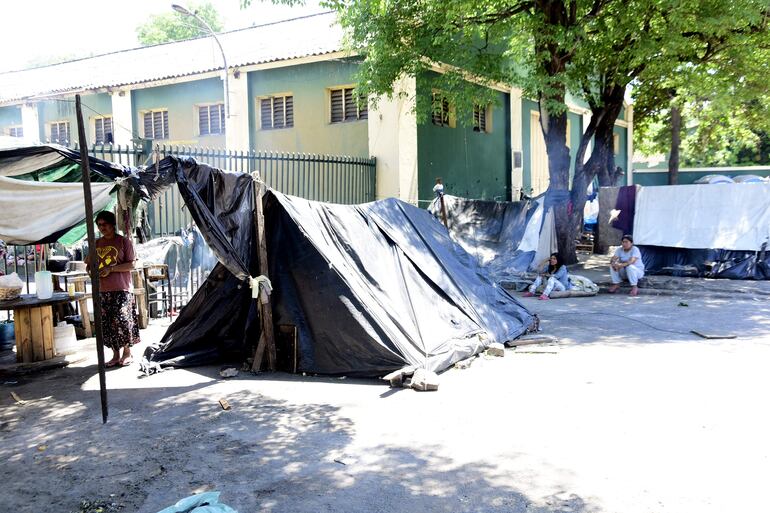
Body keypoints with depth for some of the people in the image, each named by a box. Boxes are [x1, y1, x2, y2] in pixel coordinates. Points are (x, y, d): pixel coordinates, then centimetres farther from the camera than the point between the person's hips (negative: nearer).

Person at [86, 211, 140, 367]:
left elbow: (131, 264, -6)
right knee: (107, 323, 3)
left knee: (122, 320, -10)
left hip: (121, 290, -5)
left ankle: (127, 352, 5)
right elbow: (90, 264, 23)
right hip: (102, 290, 5)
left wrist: (111, 269, -14)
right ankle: (115, 355, 12)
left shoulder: (123, 241, 0)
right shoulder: (96, 244, 15)